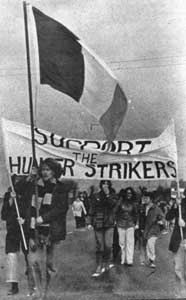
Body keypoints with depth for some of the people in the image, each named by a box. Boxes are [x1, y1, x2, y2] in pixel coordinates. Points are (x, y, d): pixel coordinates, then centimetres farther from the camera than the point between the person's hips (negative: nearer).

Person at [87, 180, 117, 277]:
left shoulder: (112, 195, 6)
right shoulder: (95, 196, 7)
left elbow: (113, 204, -13)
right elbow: (91, 210, 7)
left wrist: (108, 195, -20)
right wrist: (89, 222, 1)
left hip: (109, 223, 0)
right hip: (98, 223, 1)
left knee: (108, 245, -8)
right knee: (99, 246, 1)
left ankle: (107, 262, 13)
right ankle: (99, 266, 8)